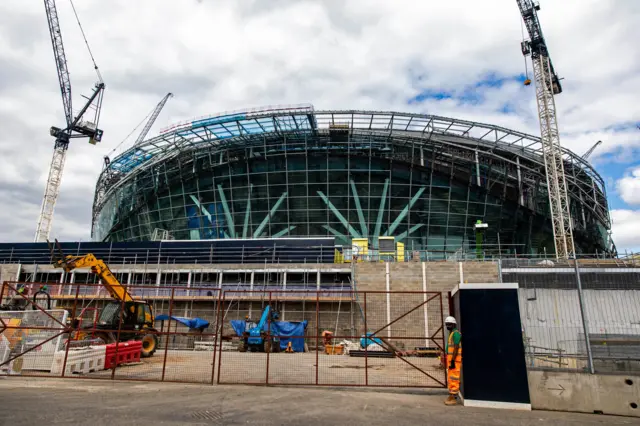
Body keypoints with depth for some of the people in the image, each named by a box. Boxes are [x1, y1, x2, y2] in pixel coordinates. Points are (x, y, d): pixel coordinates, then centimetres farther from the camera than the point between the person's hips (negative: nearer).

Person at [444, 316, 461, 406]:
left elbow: (456, 348, -20)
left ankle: (454, 398, -4)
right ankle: (452, 396, 19)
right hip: (451, 359, 10)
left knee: (453, 379, -8)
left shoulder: (456, 333, -13)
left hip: (454, 360, -10)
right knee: (450, 379, 13)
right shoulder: (451, 334, 18)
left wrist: (452, 360, -23)